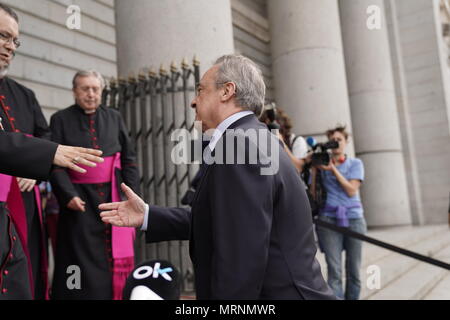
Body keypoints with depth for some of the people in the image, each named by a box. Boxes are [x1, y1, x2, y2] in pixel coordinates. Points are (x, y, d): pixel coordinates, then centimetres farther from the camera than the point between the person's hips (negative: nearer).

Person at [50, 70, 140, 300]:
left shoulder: (114, 118, 10)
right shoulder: (61, 119, 2)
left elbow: (129, 159, 9)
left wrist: (134, 195, 0)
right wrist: (68, 194, -17)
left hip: (112, 197, 3)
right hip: (79, 198, -2)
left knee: (112, 256, 7)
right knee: (82, 260, 1)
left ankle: (113, 293, 20)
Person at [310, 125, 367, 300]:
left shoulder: (355, 163, 9)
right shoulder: (322, 162, 9)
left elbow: (351, 190, -5)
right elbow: (313, 193, 6)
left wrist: (333, 169, -9)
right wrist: (314, 170, -2)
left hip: (353, 218, 1)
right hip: (328, 219, -1)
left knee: (353, 270, 3)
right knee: (334, 271, -9)